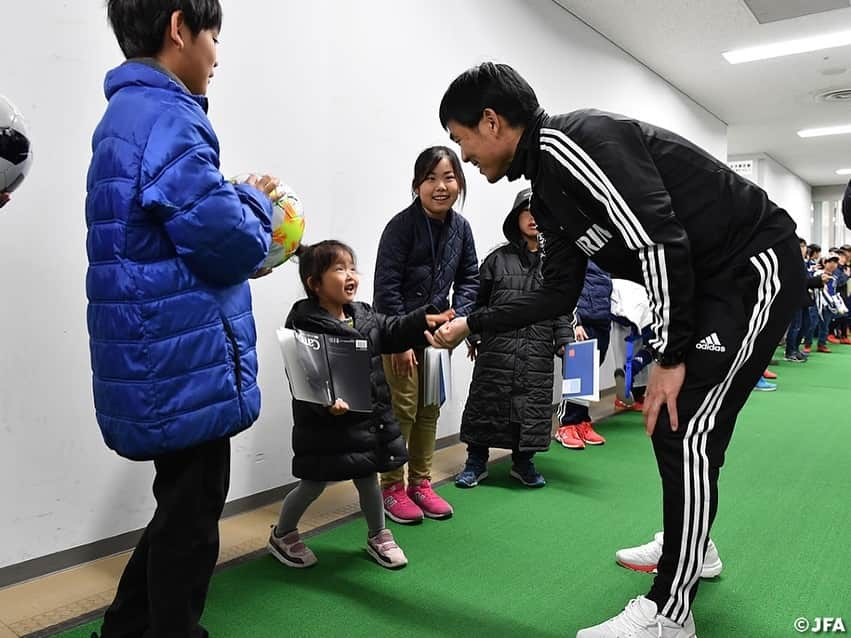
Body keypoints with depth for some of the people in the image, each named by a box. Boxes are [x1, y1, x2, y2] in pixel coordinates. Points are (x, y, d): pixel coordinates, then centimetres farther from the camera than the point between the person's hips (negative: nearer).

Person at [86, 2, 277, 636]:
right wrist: (256, 202, -2)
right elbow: (232, 243, -22)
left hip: (162, 366, 10)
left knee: (183, 509, 24)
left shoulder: (127, 115, 17)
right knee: (188, 523, 6)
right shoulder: (163, 117, -16)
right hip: (186, 366, -10)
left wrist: (241, 207, 10)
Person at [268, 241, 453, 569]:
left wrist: (423, 320, 1)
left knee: (367, 477, 18)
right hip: (326, 423, -6)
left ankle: (378, 536, 38)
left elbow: (392, 332, 15)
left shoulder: (363, 315, 6)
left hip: (369, 417, 6)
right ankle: (281, 536, 34)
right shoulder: (305, 324, -19)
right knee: (314, 484, 9)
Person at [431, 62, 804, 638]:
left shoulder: (576, 139, -22)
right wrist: (470, 325, 13)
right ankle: (690, 549, 34)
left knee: (686, 431, -11)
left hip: (756, 267, -10)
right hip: (705, 283, 10)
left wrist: (670, 357, -22)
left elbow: (660, 241, -28)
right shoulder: (546, 188, 8)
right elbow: (560, 293, 11)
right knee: (671, 419, 15)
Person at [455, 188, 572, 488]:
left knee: (532, 405, 8)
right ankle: (476, 463, 21)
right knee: (486, 402, 5)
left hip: (538, 353, 1)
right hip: (497, 348, -1)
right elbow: (480, 302, 7)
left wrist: (565, 342, 0)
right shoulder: (498, 259, 4)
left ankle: (523, 462, 27)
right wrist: (474, 336, 1)